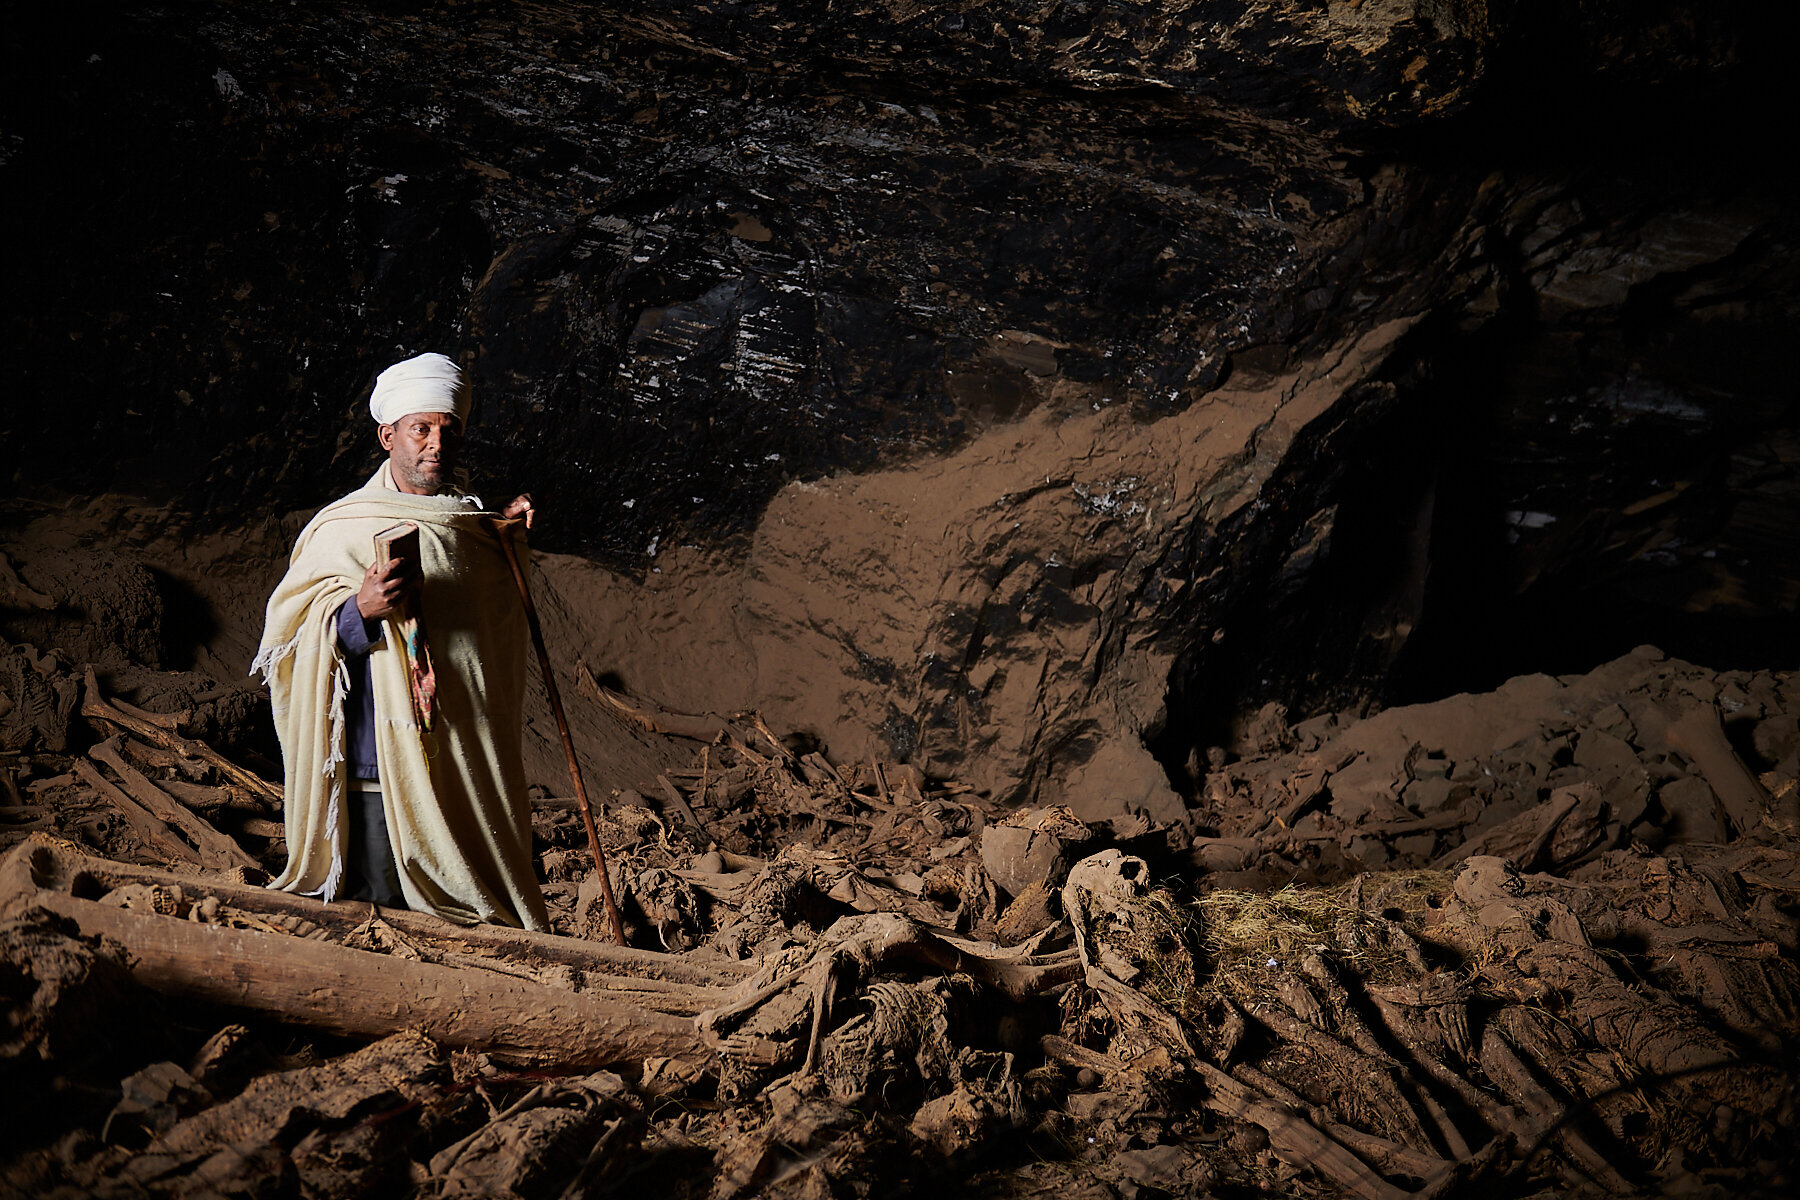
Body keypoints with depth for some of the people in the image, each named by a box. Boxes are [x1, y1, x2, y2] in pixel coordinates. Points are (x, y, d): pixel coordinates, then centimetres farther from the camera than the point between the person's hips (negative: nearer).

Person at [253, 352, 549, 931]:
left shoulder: (477, 526, 13)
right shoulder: (342, 529, 0)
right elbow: (292, 641, -6)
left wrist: (506, 537, 17)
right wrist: (360, 610, -23)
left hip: (469, 768, 4)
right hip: (380, 766, -4)